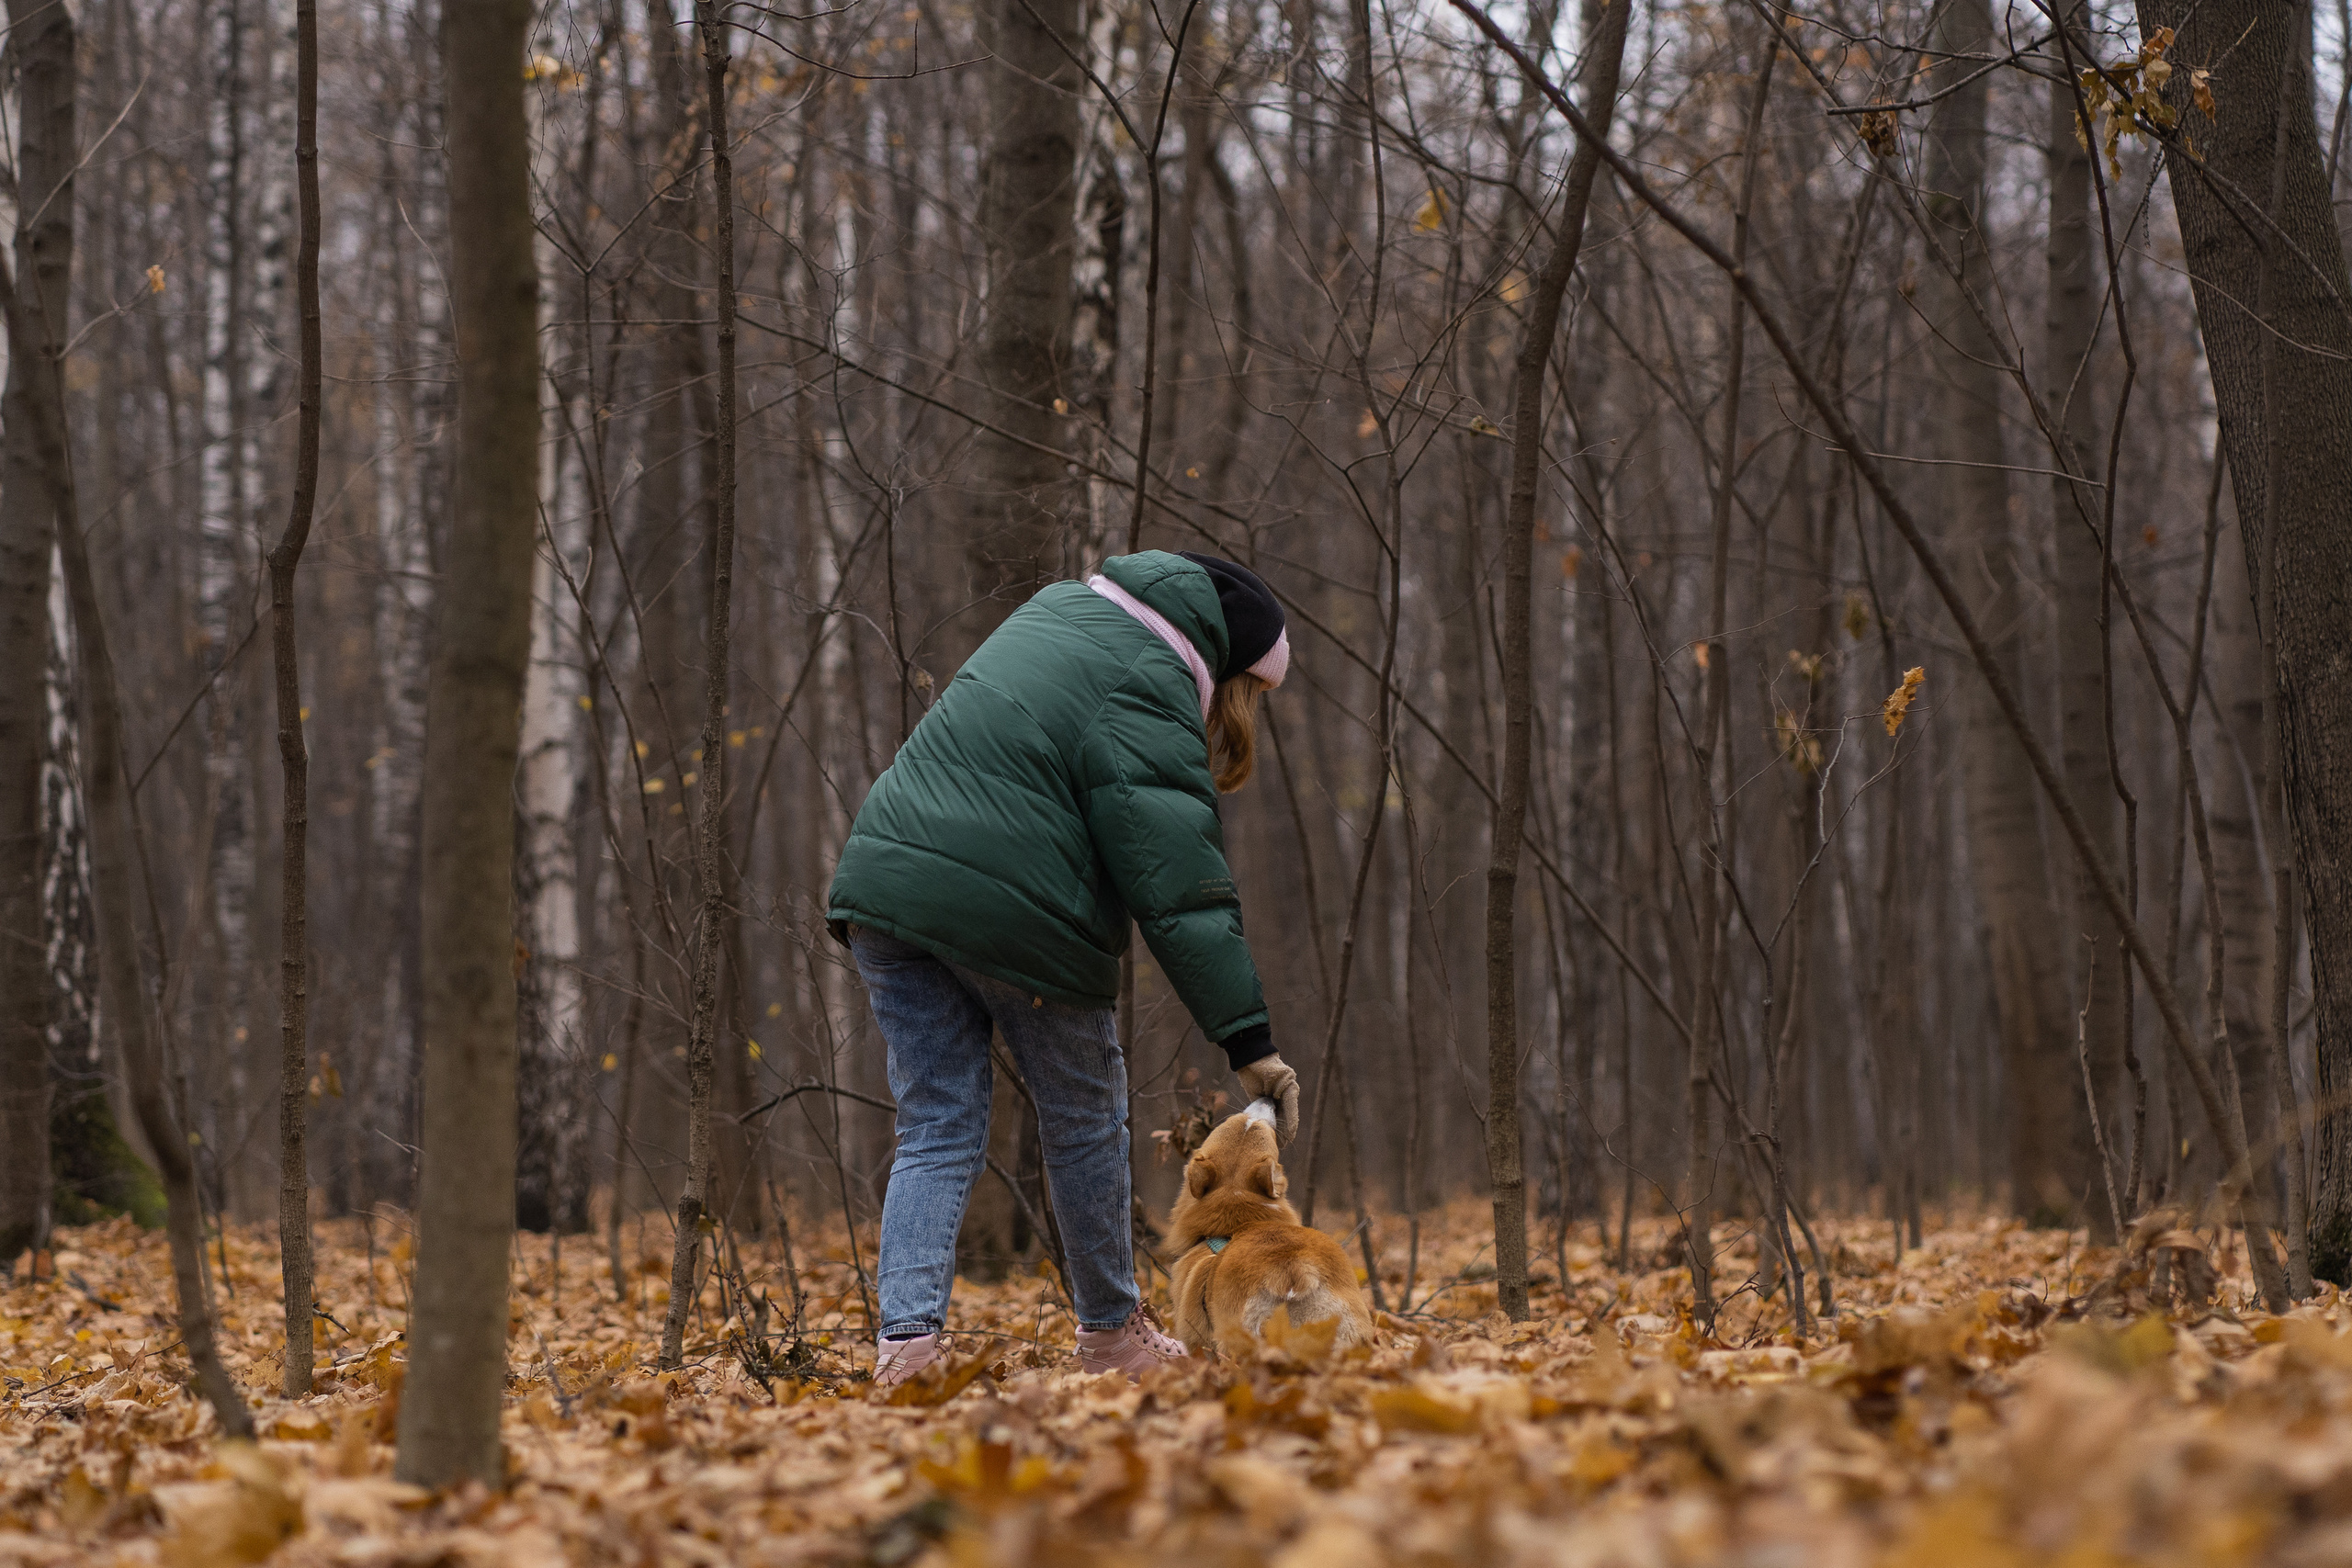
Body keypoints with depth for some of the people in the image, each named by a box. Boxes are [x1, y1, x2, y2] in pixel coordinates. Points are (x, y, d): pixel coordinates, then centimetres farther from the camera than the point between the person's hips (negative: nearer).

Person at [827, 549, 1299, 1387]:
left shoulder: (1061, 611, 16)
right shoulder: (1147, 690, -11)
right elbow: (1178, 884, -16)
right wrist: (1249, 1039, -15)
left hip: (888, 885, 7)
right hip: (1016, 910, -7)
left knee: (936, 1129, 8)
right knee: (1086, 1124, 13)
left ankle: (907, 1336, -8)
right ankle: (1112, 1333, 27)